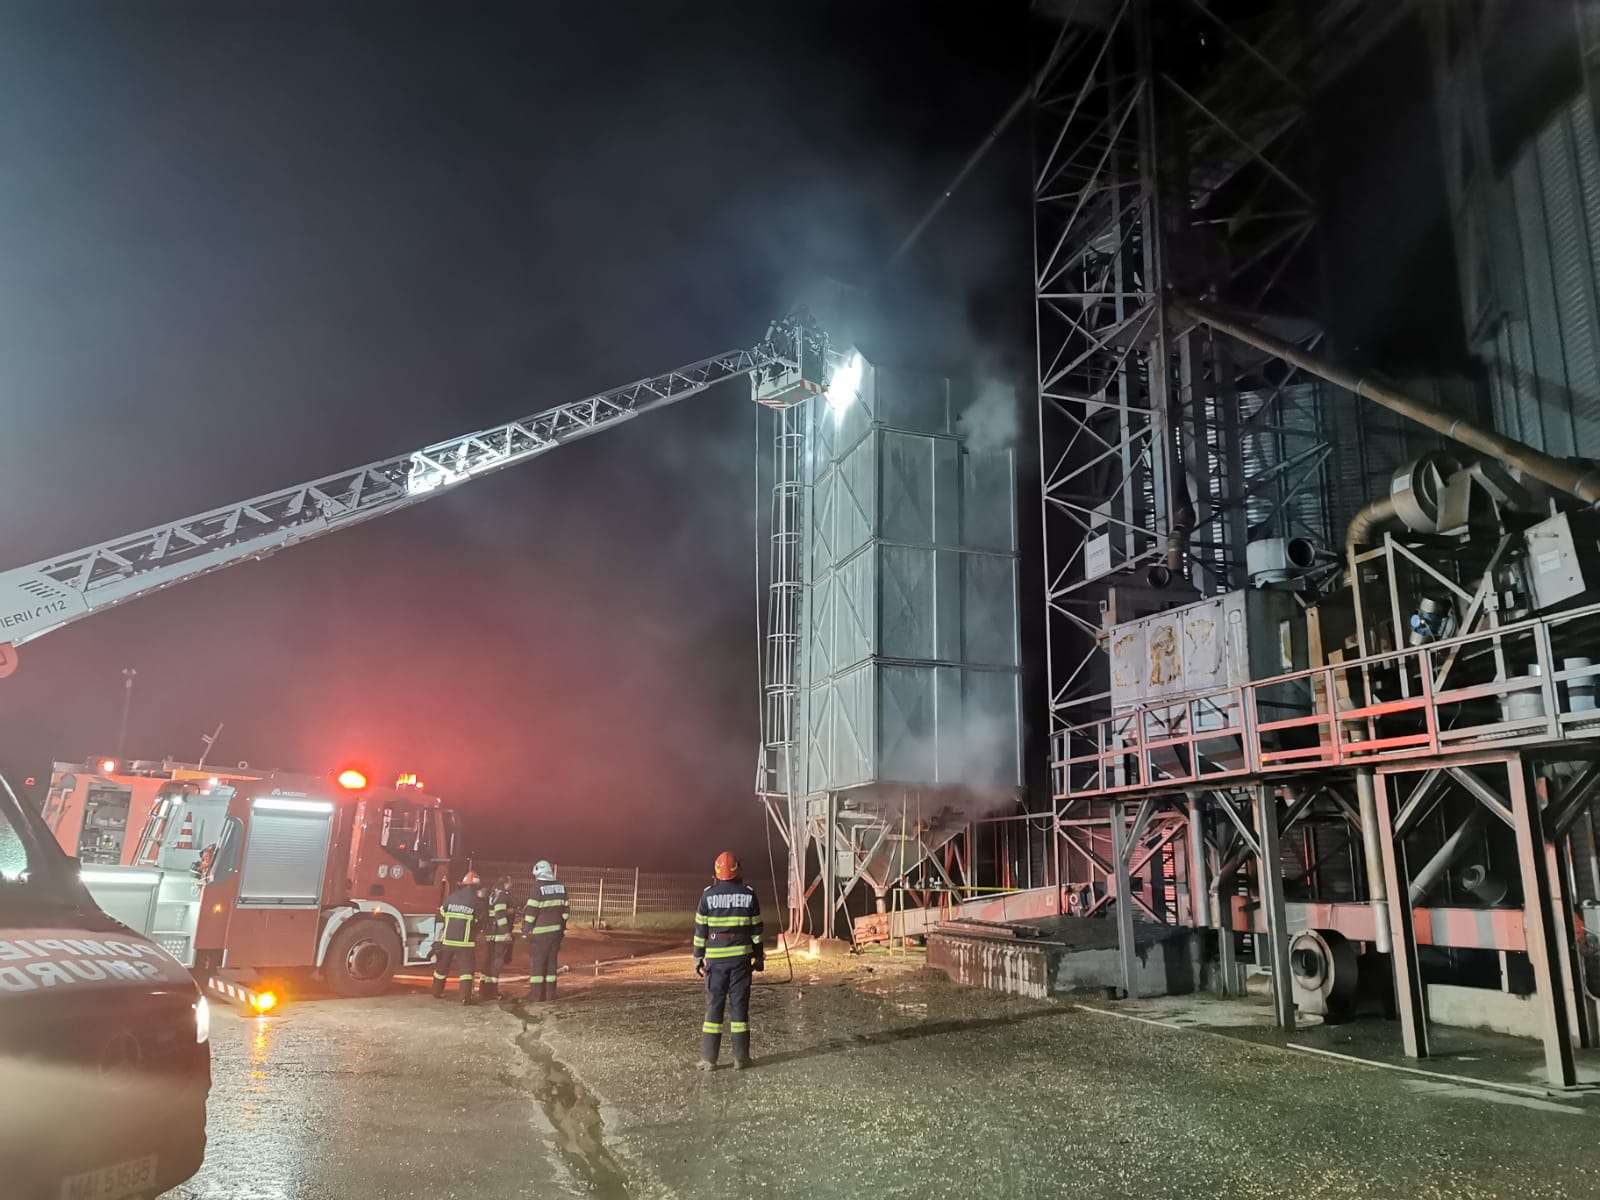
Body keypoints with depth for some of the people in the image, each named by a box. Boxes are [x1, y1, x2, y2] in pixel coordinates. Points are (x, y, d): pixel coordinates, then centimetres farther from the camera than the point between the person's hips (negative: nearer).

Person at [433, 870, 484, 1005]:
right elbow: (480, 924, 6)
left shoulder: (450, 898, 2)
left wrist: (437, 939, 15)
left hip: (447, 940, 3)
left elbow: (440, 920, 5)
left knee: (442, 968, 19)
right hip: (465, 942, -3)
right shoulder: (477, 902, -5)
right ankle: (466, 997, -10)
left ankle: (437, 992, 33)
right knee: (466, 969, 0)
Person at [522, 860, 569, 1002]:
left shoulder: (538, 888, -11)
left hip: (540, 932, -6)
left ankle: (537, 993, 2)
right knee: (552, 961, 11)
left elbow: (531, 911, -12)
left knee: (537, 962, 2)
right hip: (556, 930, 6)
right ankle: (550, 992, 12)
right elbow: (565, 909, 11)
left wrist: (526, 929, -4)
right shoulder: (561, 887, 7)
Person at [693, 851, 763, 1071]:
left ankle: (708, 1059, 5)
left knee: (714, 1006, 5)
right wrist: (758, 956, 11)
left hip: (716, 958, -1)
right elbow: (756, 929, 3)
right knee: (739, 1005, 6)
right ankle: (740, 1058, 9)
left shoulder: (708, 895, -4)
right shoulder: (748, 893, 0)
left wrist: (698, 957, 5)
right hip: (741, 956, 1)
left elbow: (700, 929, -2)